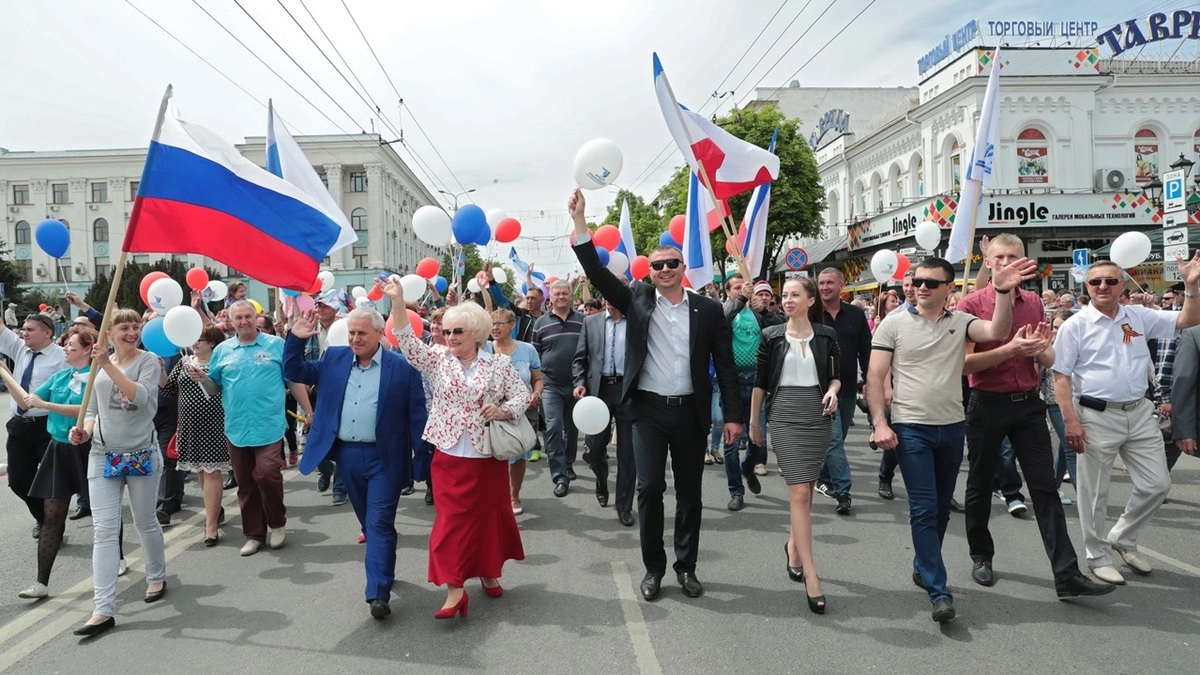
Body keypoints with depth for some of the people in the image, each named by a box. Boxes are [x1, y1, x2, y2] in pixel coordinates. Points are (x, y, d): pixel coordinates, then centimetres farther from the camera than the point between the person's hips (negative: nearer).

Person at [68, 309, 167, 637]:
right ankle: (103, 610, -3)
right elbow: (93, 411, 15)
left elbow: (141, 396, -23)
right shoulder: (98, 365, 9)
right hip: (102, 457, 3)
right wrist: (84, 431, -6)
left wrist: (108, 365, -25)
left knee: (145, 522, 12)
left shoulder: (148, 360, -5)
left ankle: (157, 577, 36)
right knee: (104, 531, -3)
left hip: (142, 455, -3)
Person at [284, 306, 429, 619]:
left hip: (384, 458, -5)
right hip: (346, 455, 5)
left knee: (379, 523, -4)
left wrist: (422, 460, -9)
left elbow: (417, 416, -7)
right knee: (368, 521, 19)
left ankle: (378, 592, -1)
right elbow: (294, 373, 11)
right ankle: (383, 569, 38)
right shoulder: (334, 359, 5)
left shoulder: (402, 367, -9)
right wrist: (296, 339, -5)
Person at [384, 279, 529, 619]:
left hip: (489, 456, 0)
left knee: (489, 515, 13)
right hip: (449, 456, 0)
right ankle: (454, 589, 3)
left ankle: (489, 572, 34)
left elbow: (522, 394, 1)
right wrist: (397, 301, -19)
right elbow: (407, 341, -9)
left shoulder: (500, 364, 0)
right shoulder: (438, 360, 3)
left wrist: (503, 411, -18)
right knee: (451, 519, -1)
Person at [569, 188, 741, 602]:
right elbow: (597, 272, -6)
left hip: (690, 412, 1)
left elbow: (725, 364, 3)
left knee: (689, 491, 10)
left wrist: (733, 415, -1)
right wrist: (580, 222, -15)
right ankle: (653, 568, 16)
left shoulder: (708, 309, 3)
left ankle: (686, 567, 25)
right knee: (649, 487, -1)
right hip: (649, 410, -1)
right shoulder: (637, 300, 3)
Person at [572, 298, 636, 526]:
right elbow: (580, 358, 10)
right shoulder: (591, 322, 8)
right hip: (598, 389, 2)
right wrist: (580, 382, -5)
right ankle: (601, 481, 38)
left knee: (627, 450, 3)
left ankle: (624, 506, 15)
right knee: (594, 445, 6)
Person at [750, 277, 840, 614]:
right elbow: (760, 380, 5)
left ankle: (794, 545, 38)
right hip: (784, 415, -2)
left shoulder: (826, 335, 4)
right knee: (799, 491, -9)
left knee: (805, 488, 11)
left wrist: (833, 391, -9)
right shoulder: (771, 336, 1)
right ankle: (811, 576, -7)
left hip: (818, 415, 2)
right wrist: (753, 419, 8)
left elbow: (836, 374, 12)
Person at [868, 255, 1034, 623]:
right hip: (910, 428, -4)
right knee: (924, 509, -6)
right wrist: (880, 423, -13)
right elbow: (875, 377, -5)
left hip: (952, 427, 4)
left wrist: (1003, 292, -27)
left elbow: (997, 332, -15)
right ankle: (939, 592, -3)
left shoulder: (960, 322, 4)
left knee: (941, 508, 15)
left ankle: (922, 568, 34)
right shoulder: (894, 323, -3)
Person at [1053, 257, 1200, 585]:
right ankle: (1099, 557, 21)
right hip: (1096, 417, -5)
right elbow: (1061, 377, -9)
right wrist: (1070, 421, -16)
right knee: (1095, 492, 5)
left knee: (1157, 484, 11)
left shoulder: (1140, 316, 8)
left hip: (1139, 413, 5)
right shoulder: (1075, 325, -6)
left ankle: (1122, 539, 32)